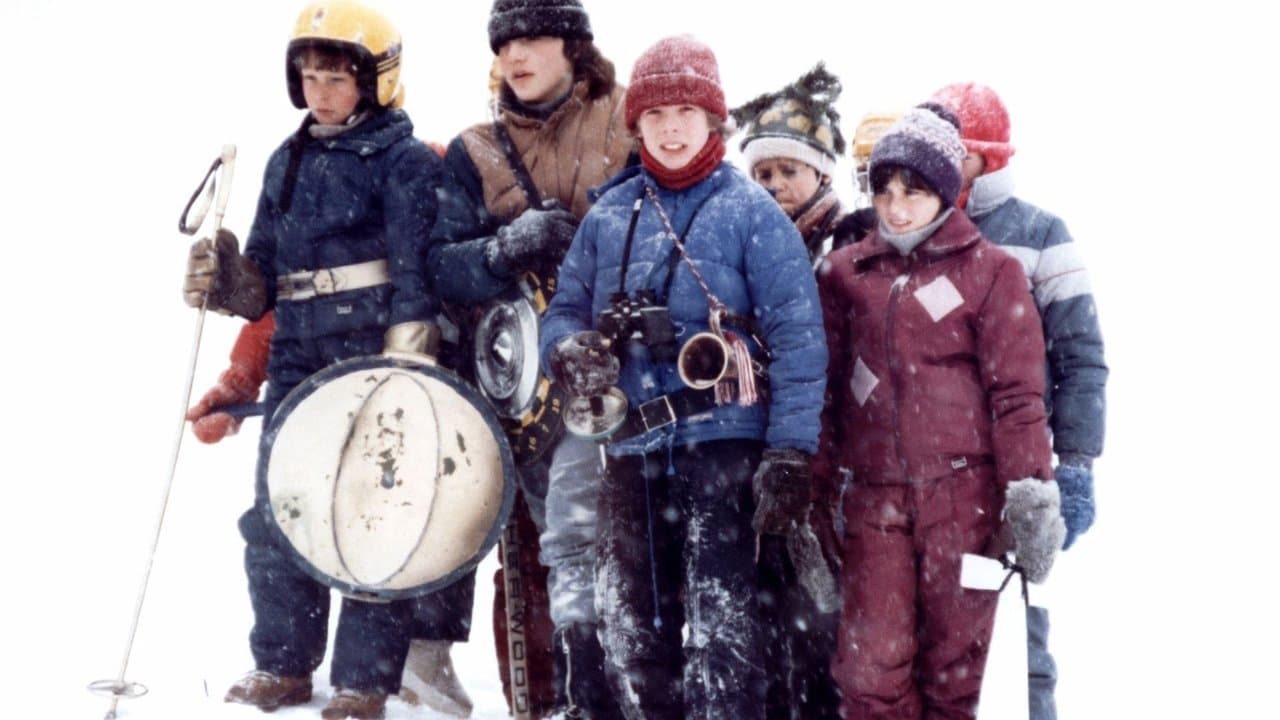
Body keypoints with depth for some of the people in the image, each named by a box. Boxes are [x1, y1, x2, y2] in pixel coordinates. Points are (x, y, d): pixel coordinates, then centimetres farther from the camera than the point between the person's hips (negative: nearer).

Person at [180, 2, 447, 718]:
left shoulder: (406, 162, -3)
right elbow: (266, 278, 20)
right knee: (275, 520, 4)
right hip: (299, 365, 6)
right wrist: (224, 280, -2)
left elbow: (418, 274, -11)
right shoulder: (288, 162, 17)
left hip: (374, 366, -6)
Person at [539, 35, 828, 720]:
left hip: (722, 439, -5)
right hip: (632, 446, 5)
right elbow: (565, 309, 17)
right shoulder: (608, 214, 13)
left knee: (719, 622, -13)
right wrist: (572, 352, -8)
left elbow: (797, 339, -5)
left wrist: (789, 454, -13)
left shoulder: (751, 211, -1)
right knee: (628, 625, 10)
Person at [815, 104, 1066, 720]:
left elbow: (1017, 393, -2)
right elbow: (824, 387, 16)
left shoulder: (990, 271, 2)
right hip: (875, 500, 2)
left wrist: (1030, 496, -9)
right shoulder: (845, 272, 12)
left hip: (964, 496, -2)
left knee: (952, 671, 2)